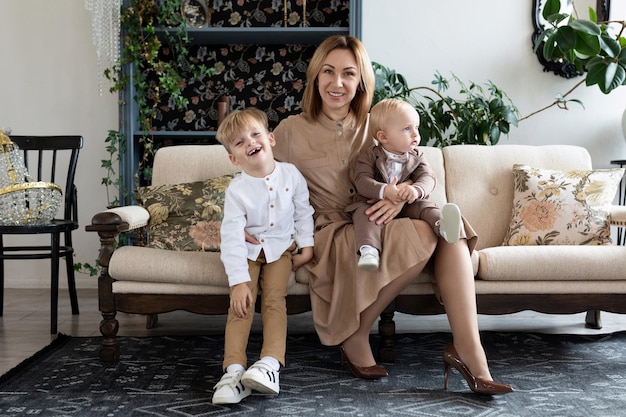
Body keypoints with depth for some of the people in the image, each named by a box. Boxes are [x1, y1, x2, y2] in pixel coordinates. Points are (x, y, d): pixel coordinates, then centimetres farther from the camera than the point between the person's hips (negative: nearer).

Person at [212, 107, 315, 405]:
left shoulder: (291, 175, -7)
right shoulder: (236, 190, -14)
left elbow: (303, 212, 6)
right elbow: (231, 237, -19)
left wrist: (307, 246, -1)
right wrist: (238, 280, -26)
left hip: (280, 248, 1)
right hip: (247, 250, -1)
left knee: (274, 298, -20)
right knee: (241, 302, -19)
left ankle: (271, 364, -28)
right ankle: (234, 371, -26)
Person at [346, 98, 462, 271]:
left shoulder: (417, 156, 8)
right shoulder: (369, 156, -2)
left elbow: (428, 177, -8)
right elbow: (362, 181, -15)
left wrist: (416, 189, -33)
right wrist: (384, 191, -35)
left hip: (407, 206, 3)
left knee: (424, 206, -24)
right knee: (363, 211, -32)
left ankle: (442, 224, -54)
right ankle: (369, 250, -52)